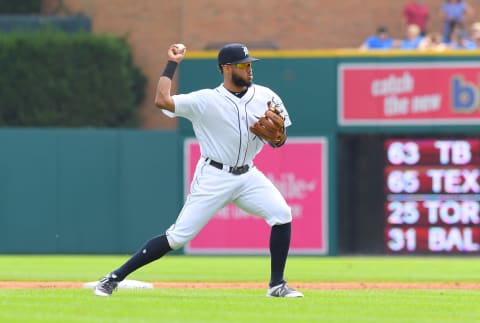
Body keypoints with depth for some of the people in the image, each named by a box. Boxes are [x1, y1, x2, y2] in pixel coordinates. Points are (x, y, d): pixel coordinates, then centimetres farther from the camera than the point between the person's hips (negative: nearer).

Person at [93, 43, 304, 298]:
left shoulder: (264, 97, 1)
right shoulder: (206, 100, -13)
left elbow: (279, 142, 9)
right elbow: (162, 100, -24)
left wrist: (277, 136, -15)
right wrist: (172, 63, -15)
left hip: (247, 175, 5)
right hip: (213, 178, -4)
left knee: (281, 215, -17)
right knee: (177, 236, -9)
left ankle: (277, 285, -2)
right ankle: (114, 278, 0)